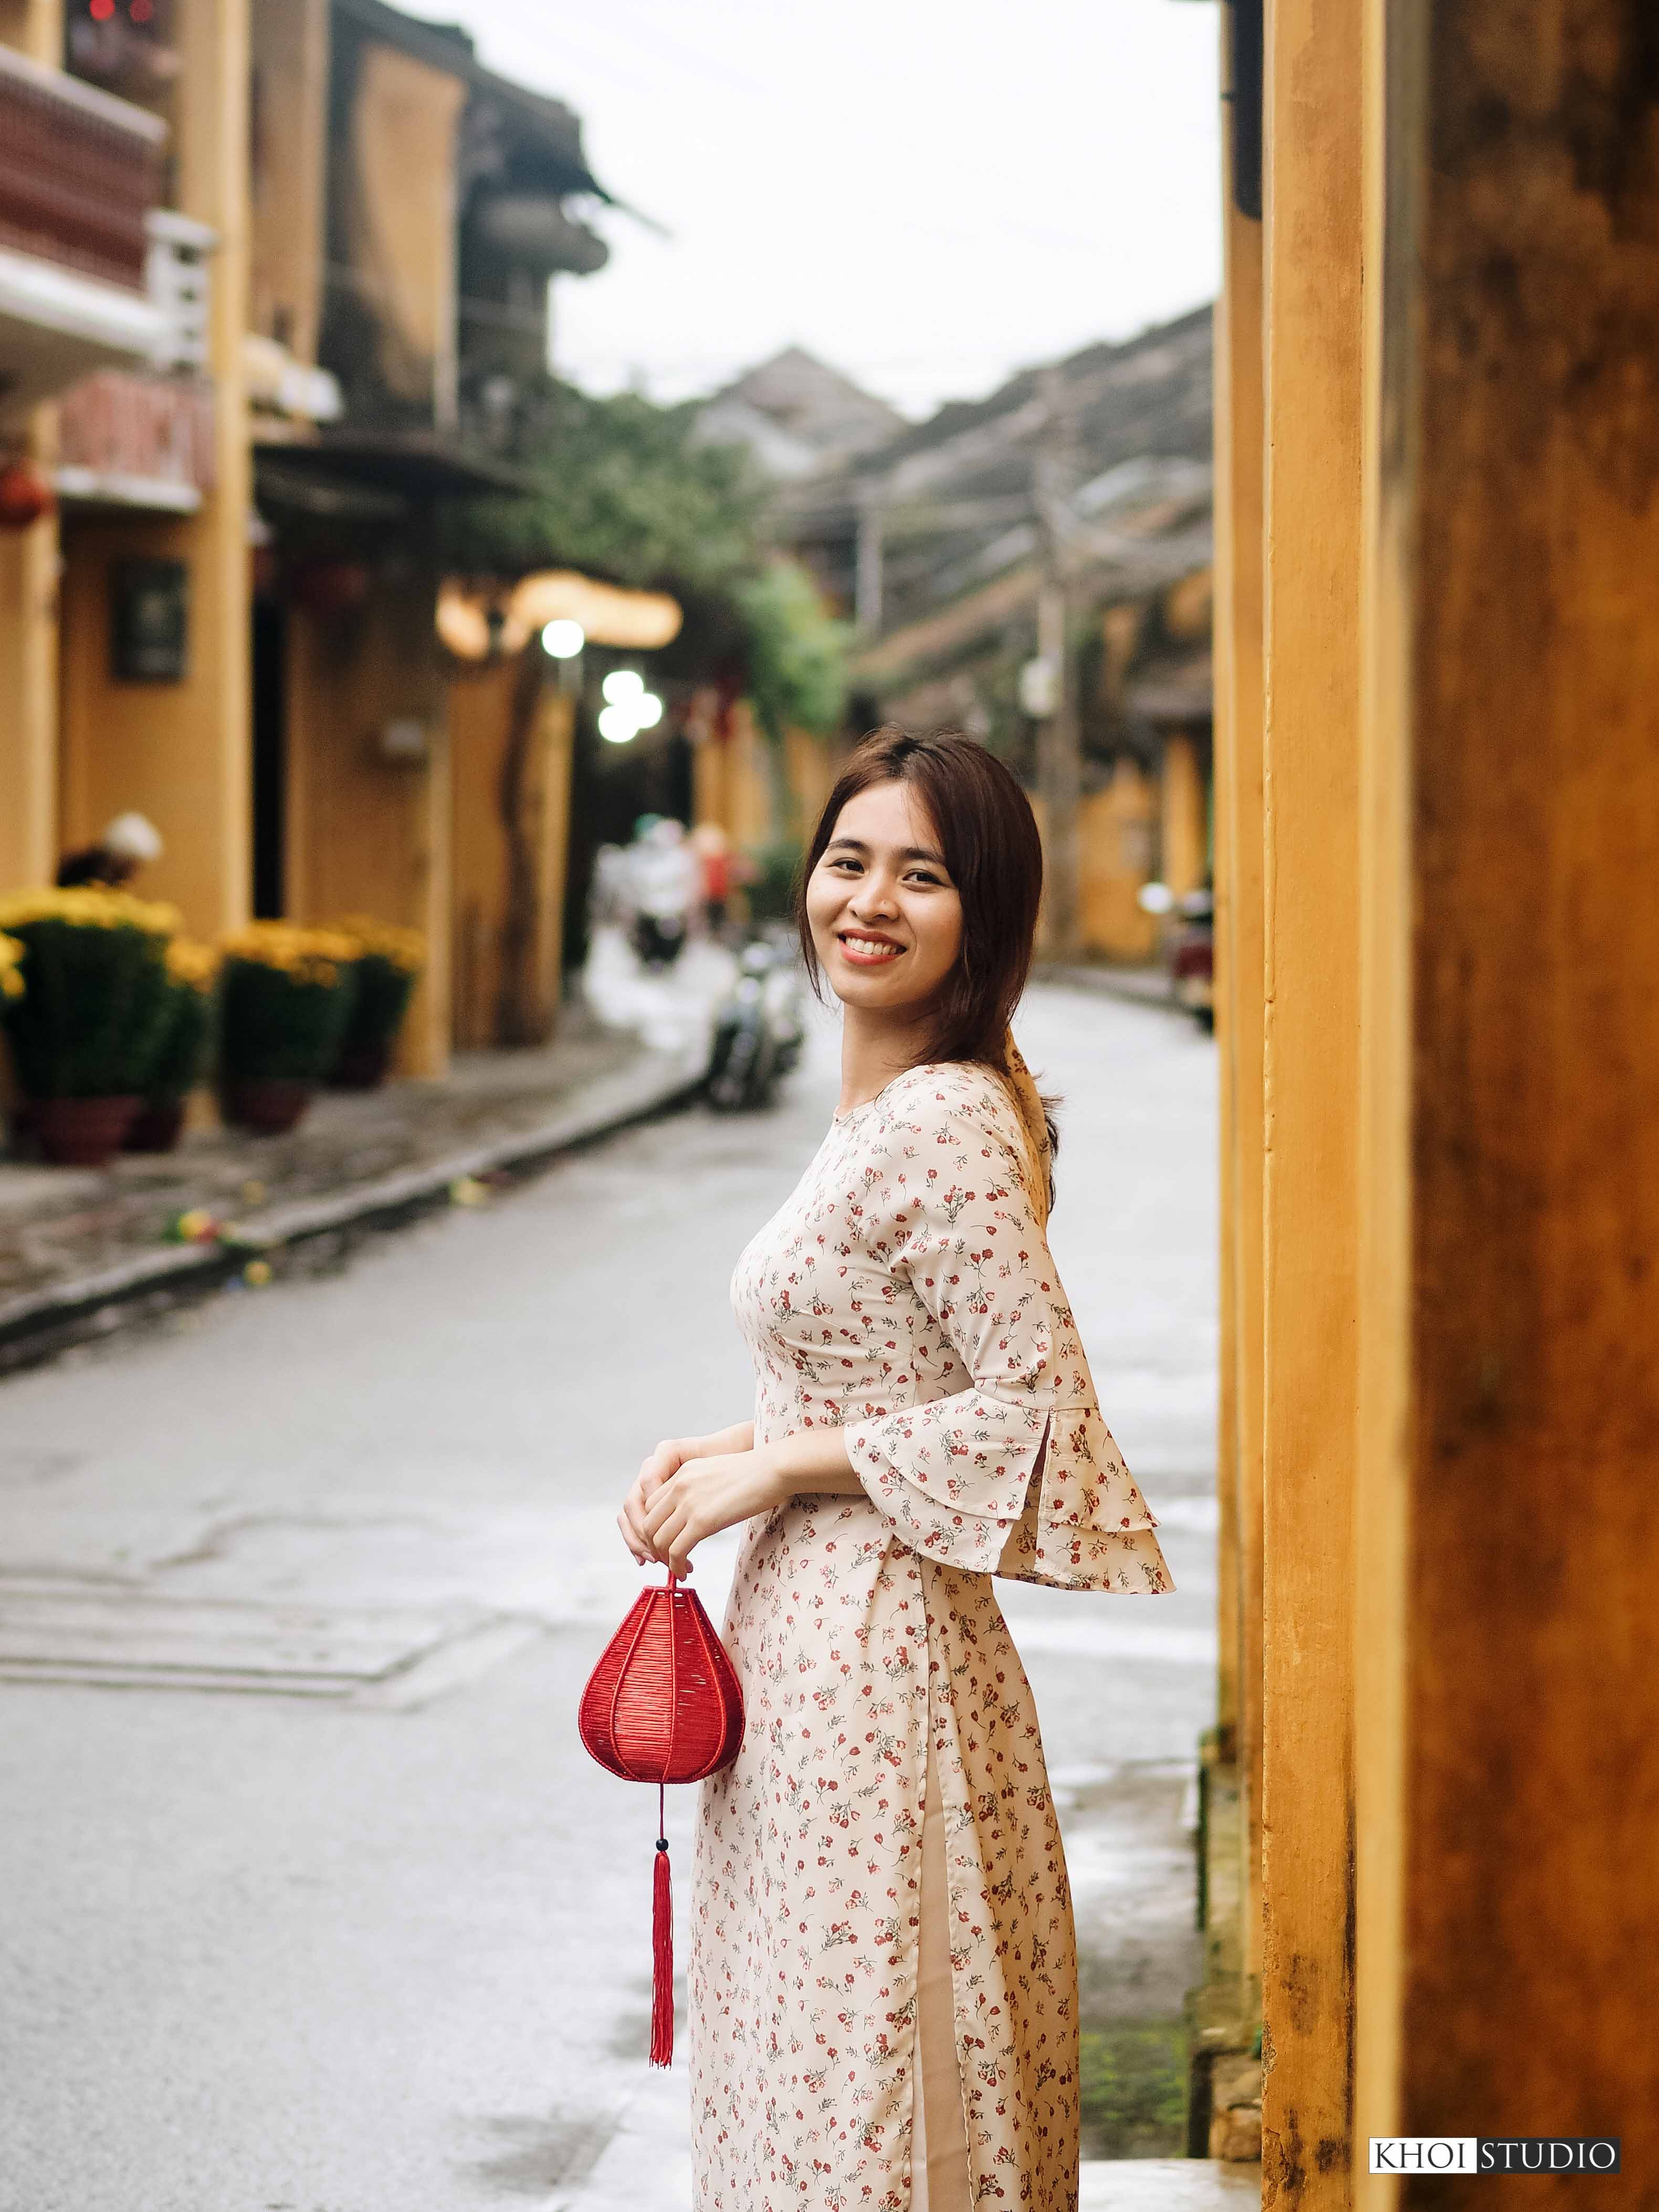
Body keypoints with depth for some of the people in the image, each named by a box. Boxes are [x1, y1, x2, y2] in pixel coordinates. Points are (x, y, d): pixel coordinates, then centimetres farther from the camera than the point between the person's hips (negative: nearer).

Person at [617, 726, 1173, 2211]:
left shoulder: (947, 1125, -17)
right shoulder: (885, 1109, 12)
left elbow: (1038, 1410, -20)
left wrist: (773, 1466, -15)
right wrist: (729, 1448, 5)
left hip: (874, 1646, -10)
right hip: (809, 1626, 10)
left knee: (863, 2070, 0)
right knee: (808, 2053, 16)